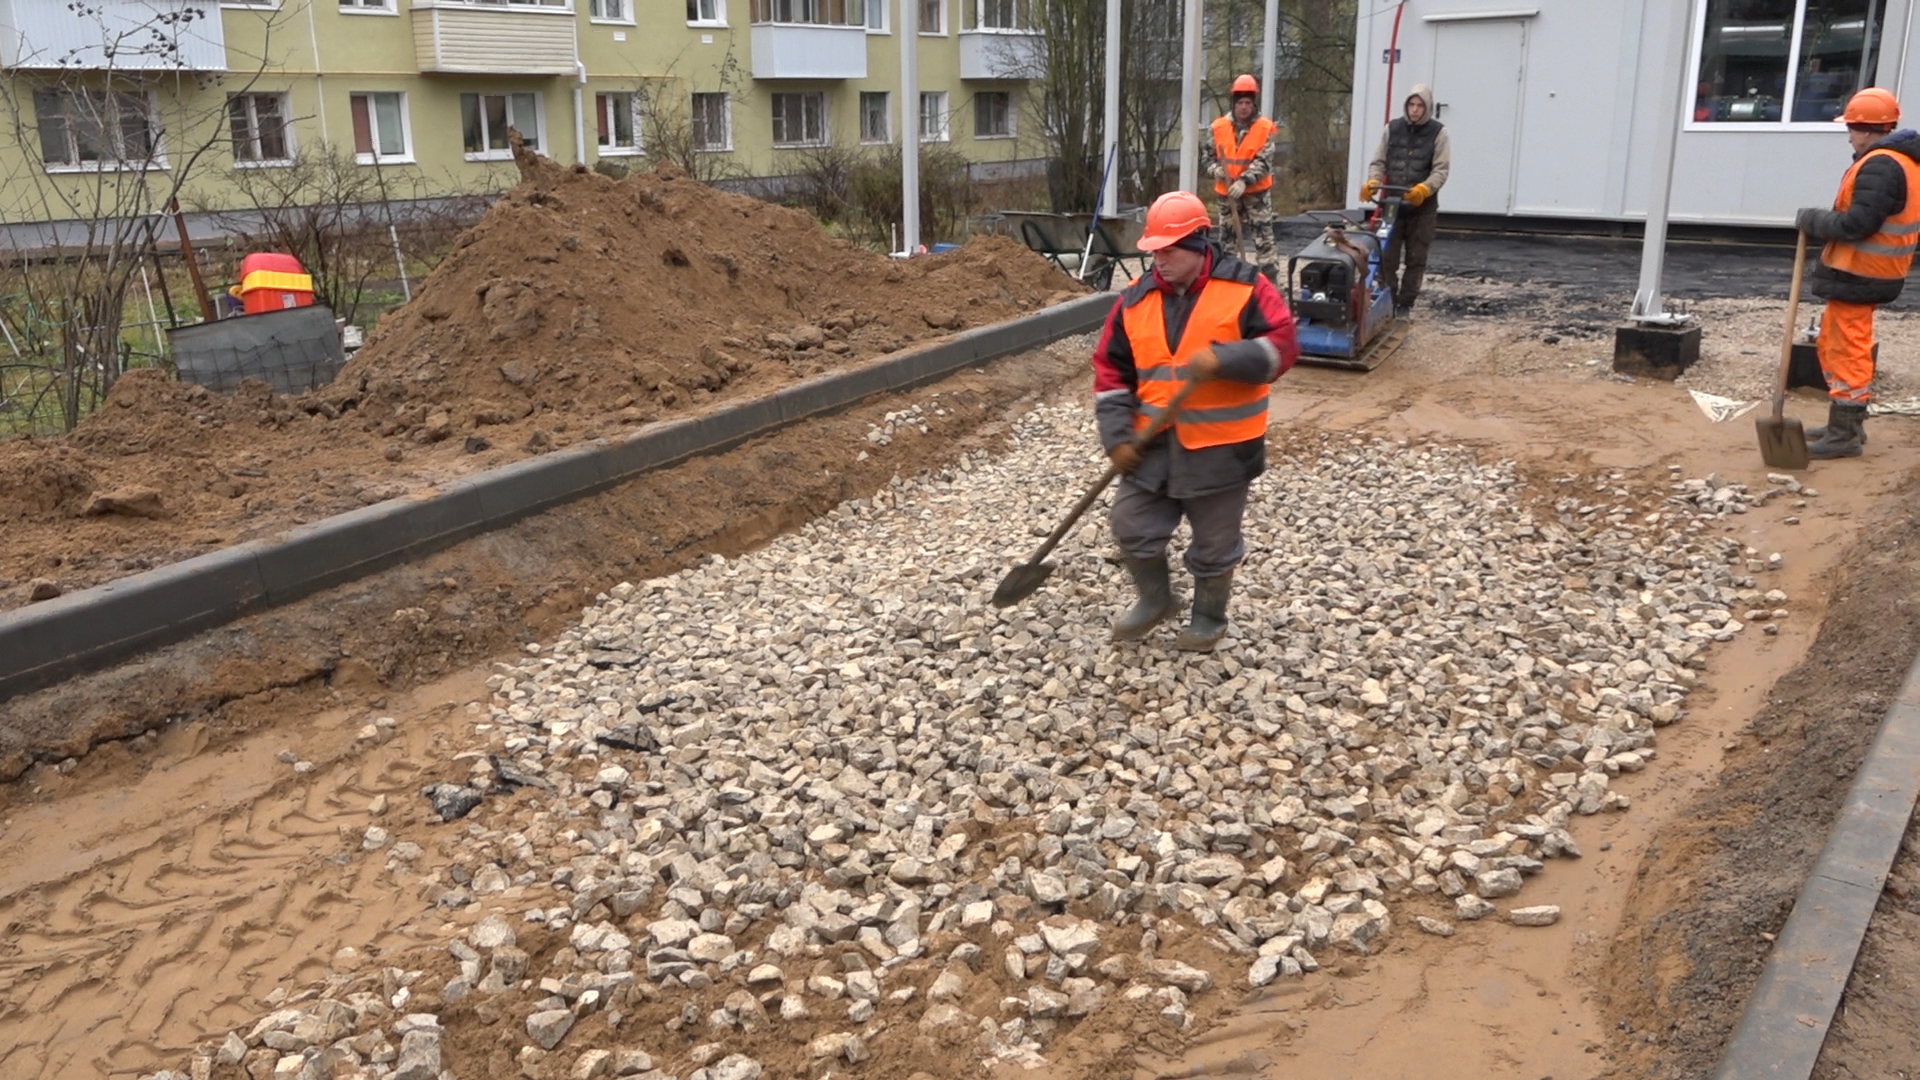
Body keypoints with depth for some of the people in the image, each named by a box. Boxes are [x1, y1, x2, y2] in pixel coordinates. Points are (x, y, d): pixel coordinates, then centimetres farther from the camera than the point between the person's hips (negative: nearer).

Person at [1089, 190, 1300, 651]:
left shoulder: (1244, 287, -9)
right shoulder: (1135, 299, 2)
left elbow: (1281, 346, -15)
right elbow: (1111, 371, 4)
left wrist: (1223, 358, -30)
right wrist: (1117, 437, -4)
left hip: (1221, 446, -4)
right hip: (1154, 443, 4)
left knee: (1214, 544, 11)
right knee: (1132, 526, 7)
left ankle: (1210, 618, 34)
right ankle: (1154, 599, 34)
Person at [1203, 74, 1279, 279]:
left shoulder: (1264, 128, -6)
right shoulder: (1220, 127, 1)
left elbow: (1263, 162, -13)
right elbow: (1209, 156, 9)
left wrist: (1244, 181, -26)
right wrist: (1216, 169, -14)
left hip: (1257, 192, -3)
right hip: (1227, 192, 3)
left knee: (1263, 236, -6)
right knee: (1227, 235, 12)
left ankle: (1269, 277, -3)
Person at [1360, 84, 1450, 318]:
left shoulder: (1438, 132, 0)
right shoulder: (1392, 129, 7)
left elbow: (1441, 169, -7)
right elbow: (1378, 162, 8)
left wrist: (1424, 189, -26)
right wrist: (1373, 182, -14)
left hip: (1423, 207, -1)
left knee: (1416, 259, 5)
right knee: (1387, 257, 0)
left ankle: (1406, 304, 14)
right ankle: (1387, 301, 9)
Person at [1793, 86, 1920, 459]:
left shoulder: (1880, 166, -19)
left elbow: (1857, 223, -25)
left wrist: (1812, 221, -12)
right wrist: (1821, 220, 8)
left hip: (1857, 276, -11)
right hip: (1866, 273, 11)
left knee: (1847, 352, -5)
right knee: (1834, 345, 19)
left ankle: (1844, 435, 1)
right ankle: (1847, 424, 28)